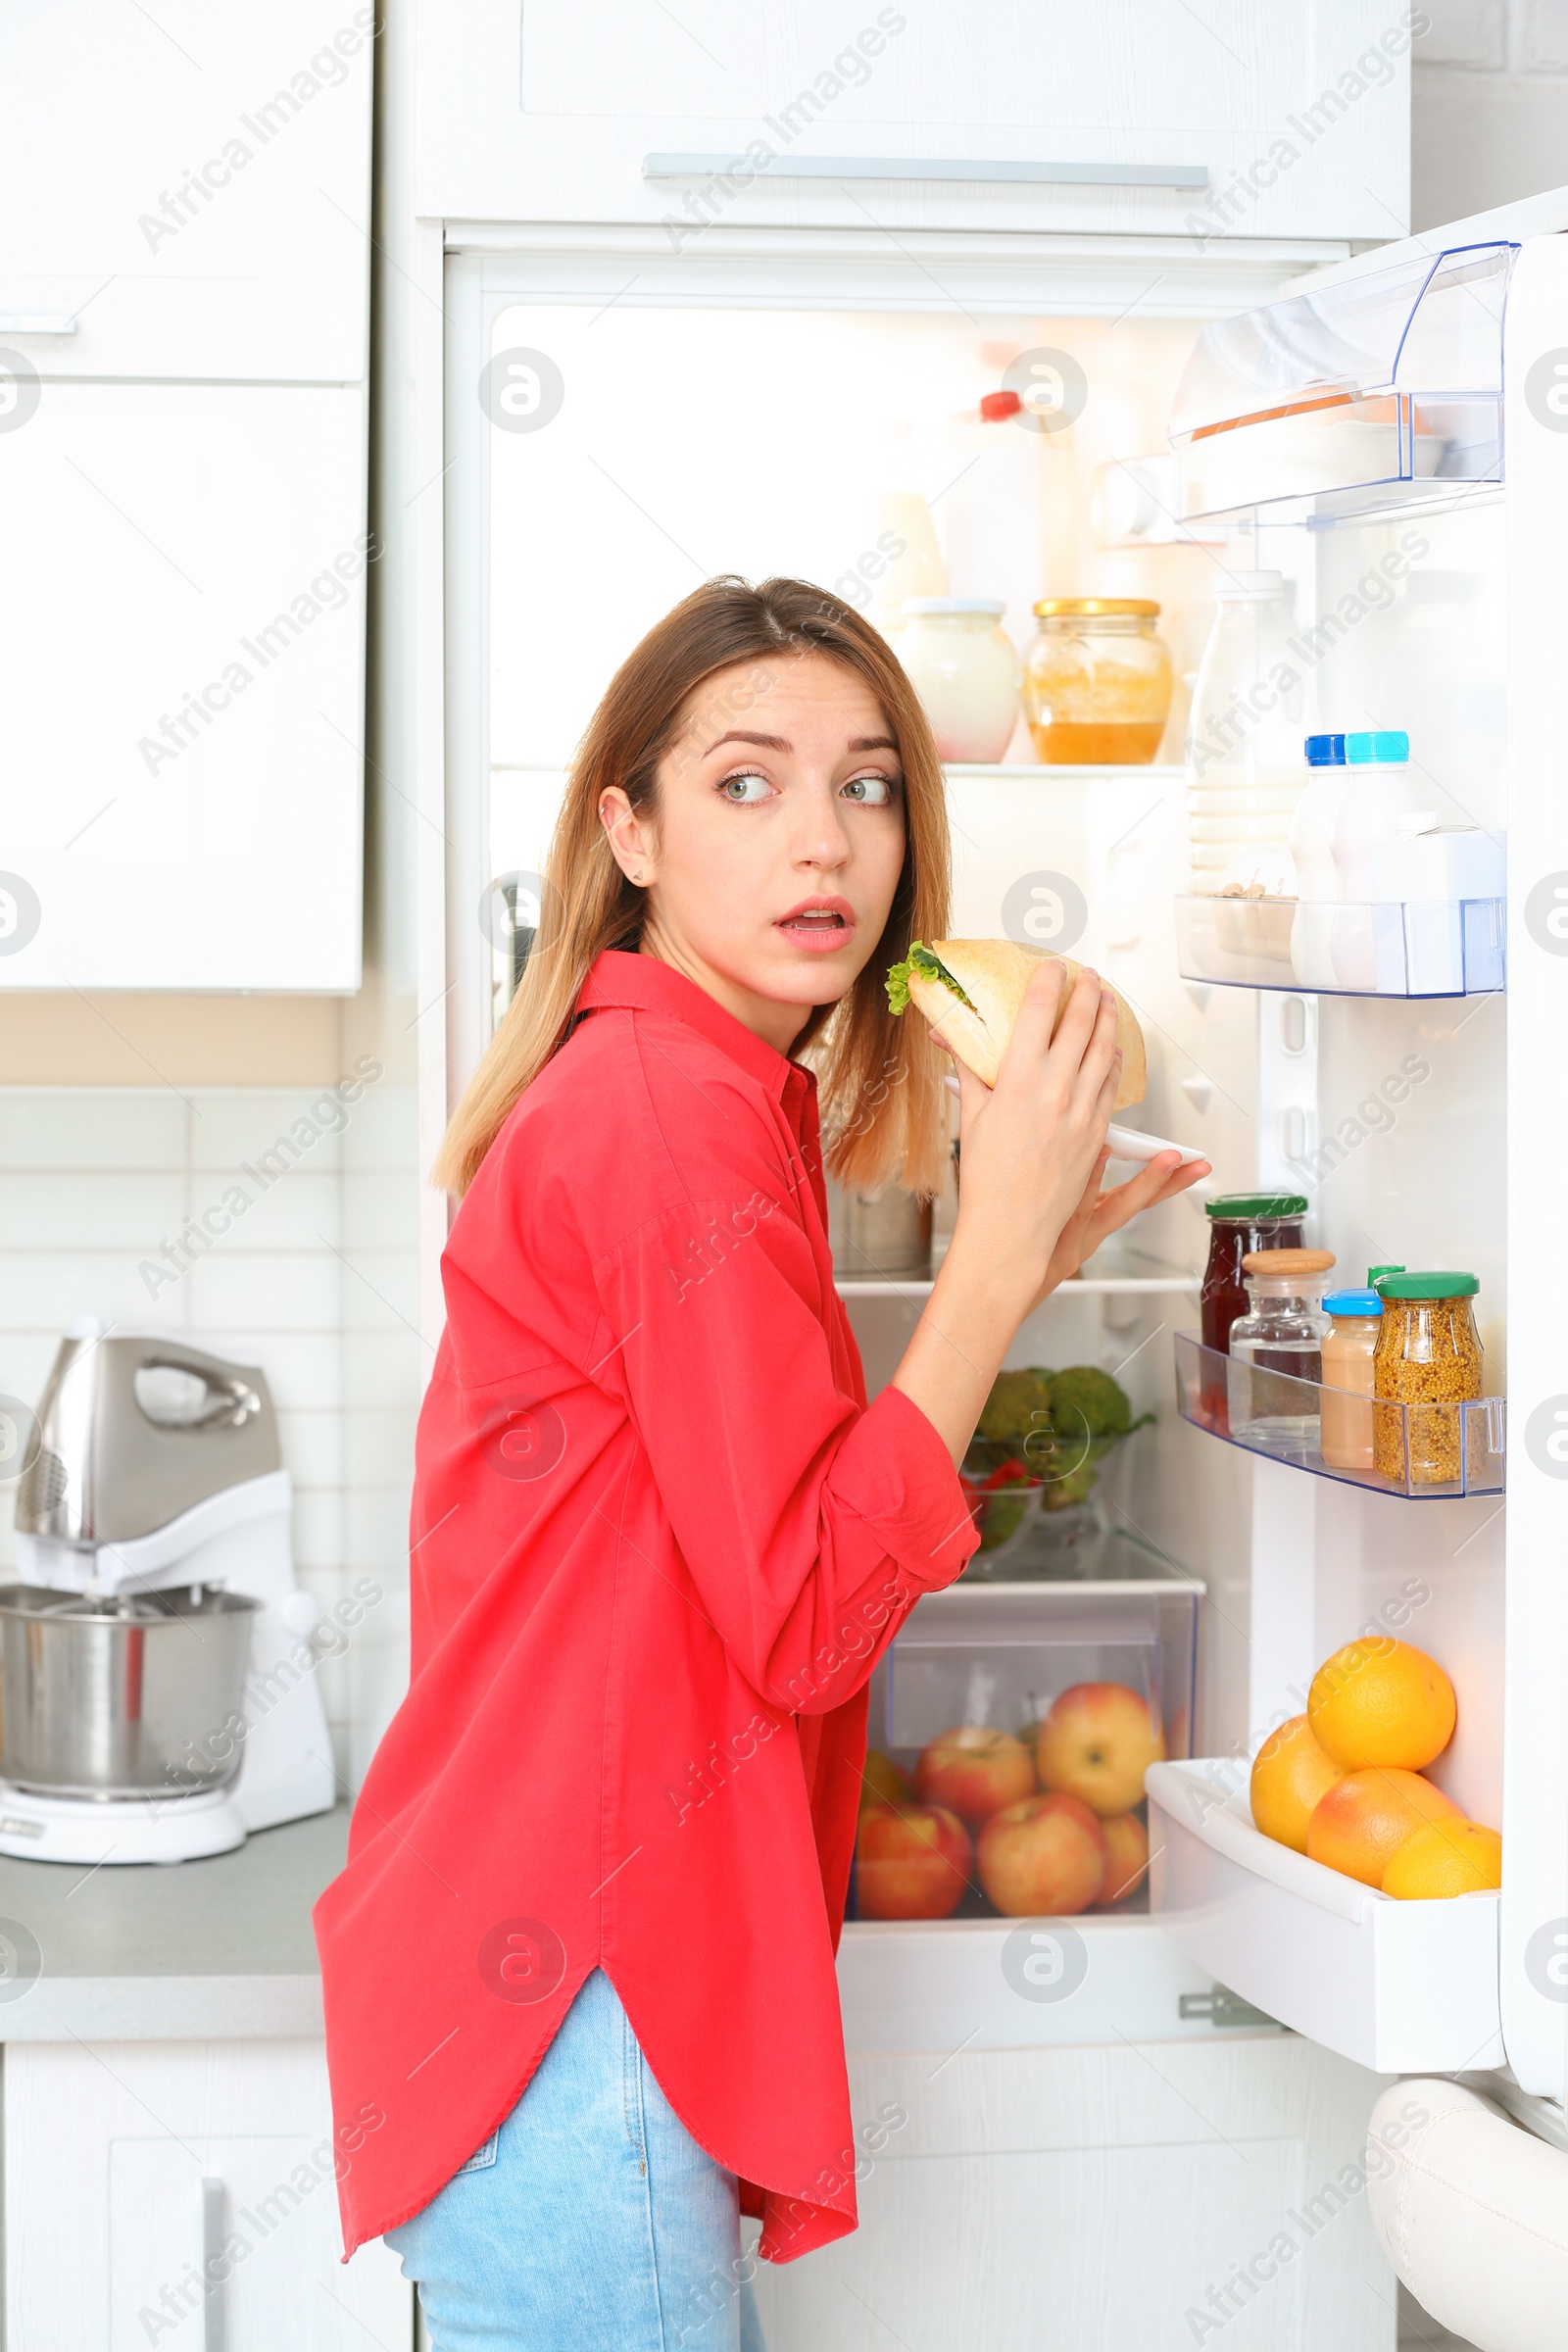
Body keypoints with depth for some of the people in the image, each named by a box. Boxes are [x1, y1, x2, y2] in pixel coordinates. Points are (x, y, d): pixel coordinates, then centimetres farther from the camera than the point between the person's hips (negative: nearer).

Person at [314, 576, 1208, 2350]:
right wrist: (998, 1243, -16)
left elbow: (751, 1509, 10)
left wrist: (1014, 1263, 9)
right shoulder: (676, 1113, -17)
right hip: (567, 2002, -10)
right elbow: (805, 1622, -18)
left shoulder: (648, 1092, 14)